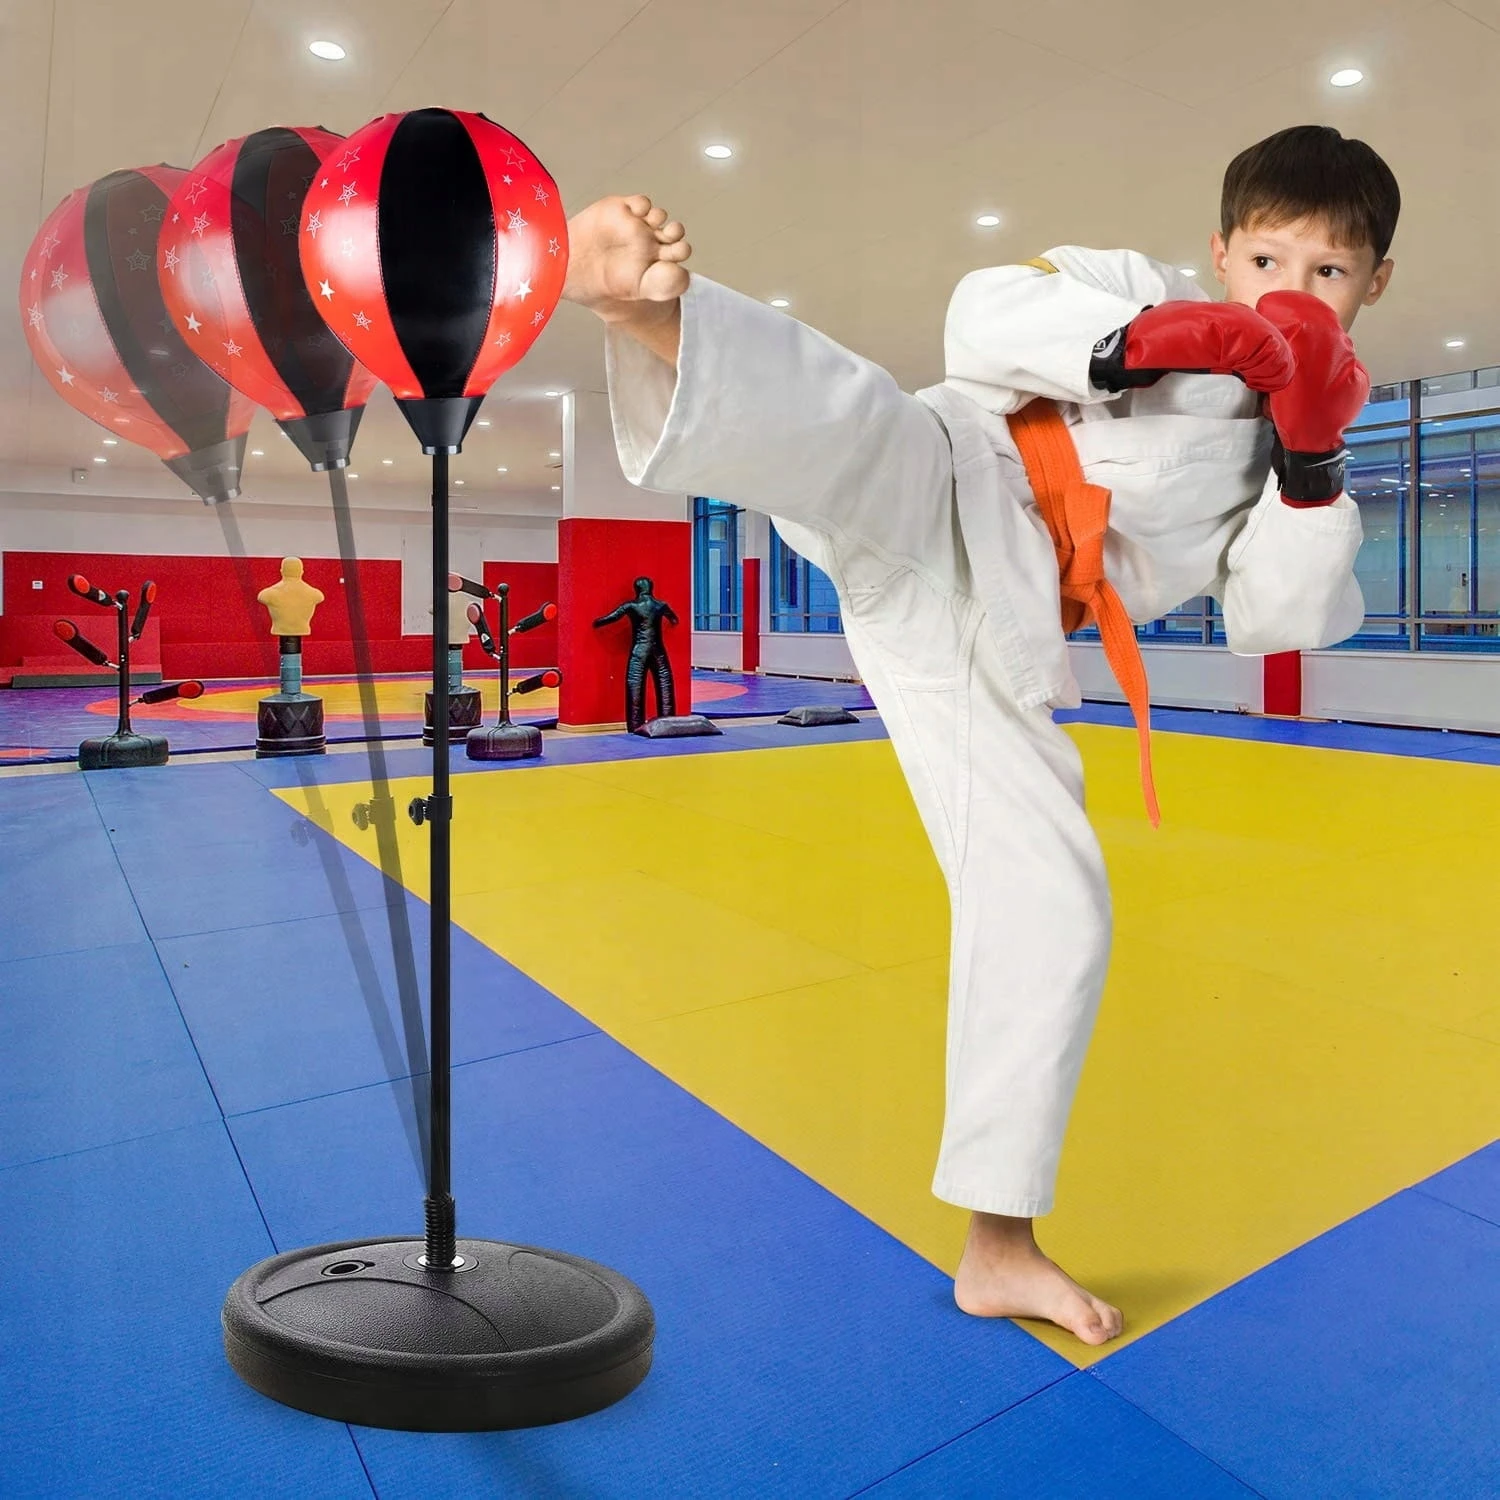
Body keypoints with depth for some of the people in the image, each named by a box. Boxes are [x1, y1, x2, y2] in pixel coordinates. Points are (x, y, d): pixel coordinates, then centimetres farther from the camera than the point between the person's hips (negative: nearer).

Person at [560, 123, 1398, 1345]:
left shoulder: (1273, 458, 28)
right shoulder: (1145, 286, 15)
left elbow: (1281, 620, 15)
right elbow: (983, 315, -2)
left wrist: (1314, 464, 4)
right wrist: (1158, 339, -10)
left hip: (1000, 643, 3)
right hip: (945, 518, -3)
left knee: (1053, 915, 2)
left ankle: (999, 1244, 17)